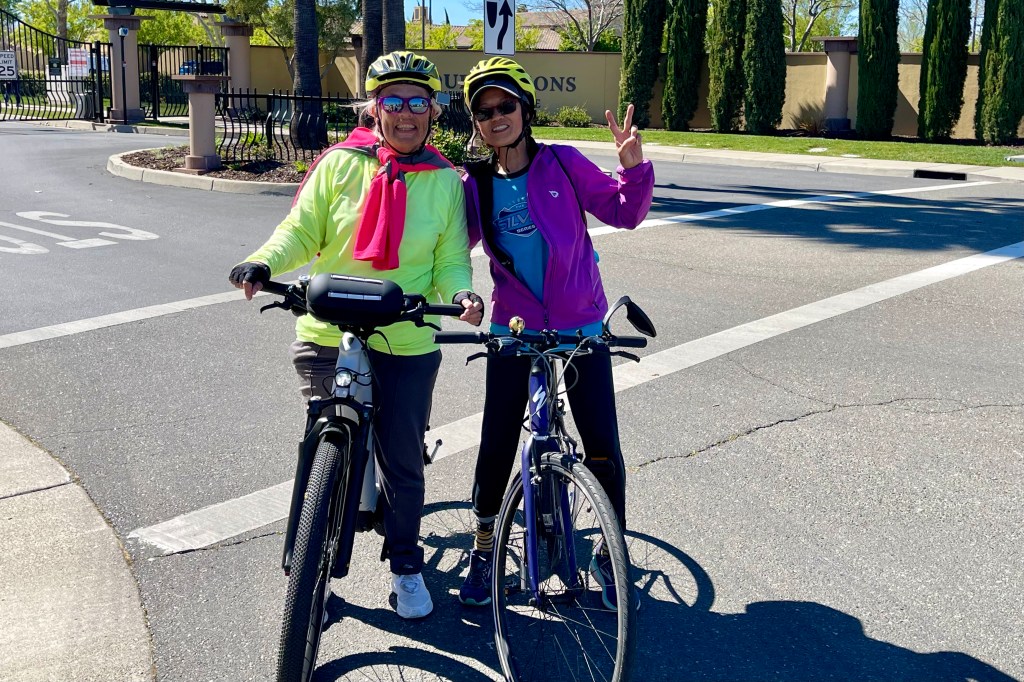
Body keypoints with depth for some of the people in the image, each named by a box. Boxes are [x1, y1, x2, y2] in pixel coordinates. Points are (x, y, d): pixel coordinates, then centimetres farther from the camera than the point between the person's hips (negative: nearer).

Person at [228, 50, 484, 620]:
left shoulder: (445, 182, 2)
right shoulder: (341, 165, -1)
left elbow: (450, 261, 3)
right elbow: (302, 231, -1)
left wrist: (461, 293, -18)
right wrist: (263, 263, -19)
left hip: (407, 345, 0)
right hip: (328, 337, 0)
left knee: (402, 462, 9)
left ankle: (406, 567, 30)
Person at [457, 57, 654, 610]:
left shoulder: (563, 164, -5)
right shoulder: (476, 185, 0)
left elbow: (624, 212, -4)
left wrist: (633, 166, -20)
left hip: (580, 326, -1)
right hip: (514, 329, 1)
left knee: (603, 448, -1)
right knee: (496, 448, 2)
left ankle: (609, 554, 21)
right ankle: (484, 549, 26)